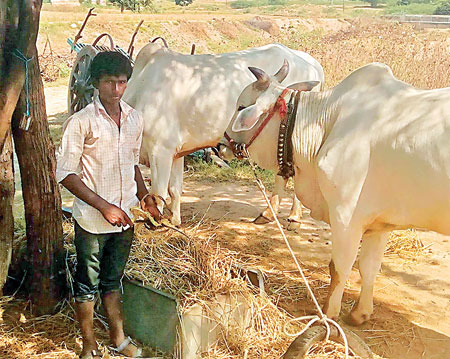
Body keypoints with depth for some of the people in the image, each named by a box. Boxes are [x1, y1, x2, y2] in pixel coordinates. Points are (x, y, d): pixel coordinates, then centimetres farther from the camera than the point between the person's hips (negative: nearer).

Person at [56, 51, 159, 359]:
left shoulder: (135, 119, 5)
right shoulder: (81, 122, -12)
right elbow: (65, 173, -12)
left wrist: (143, 195, 2)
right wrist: (104, 206, -16)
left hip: (124, 217, 5)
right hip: (91, 220, -4)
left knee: (113, 279, 20)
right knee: (88, 282, 10)